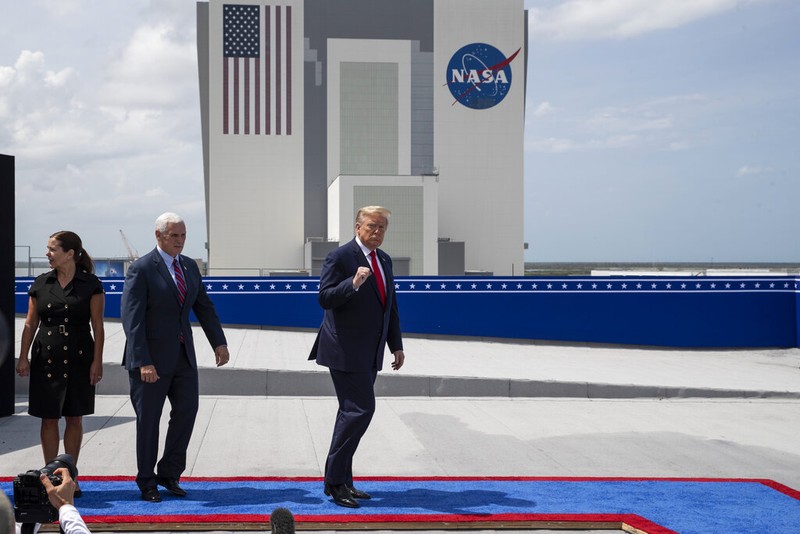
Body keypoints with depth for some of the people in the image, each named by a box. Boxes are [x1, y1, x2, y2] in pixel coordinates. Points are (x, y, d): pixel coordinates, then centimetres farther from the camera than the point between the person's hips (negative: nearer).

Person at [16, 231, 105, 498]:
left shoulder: (90, 284, -2)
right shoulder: (40, 284, 7)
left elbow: (97, 326, -2)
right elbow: (30, 323, 8)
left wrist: (97, 361, -8)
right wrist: (23, 357, 1)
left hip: (78, 358, -2)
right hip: (46, 358, 2)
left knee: (74, 418, 4)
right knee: (49, 418, 3)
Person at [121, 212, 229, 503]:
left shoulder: (190, 267, 10)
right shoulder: (141, 269, -12)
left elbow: (204, 307, 15)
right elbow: (131, 318, -16)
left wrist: (219, 342, 2)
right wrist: (143, 362, -22)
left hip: (183, 354, 6)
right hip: (152, 356, -6)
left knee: (187, 410, 5)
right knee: (148, 419, 3)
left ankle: (169, 473, 19)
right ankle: (147, 482, 16)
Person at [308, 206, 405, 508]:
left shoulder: (384, 260, 15)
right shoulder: (340, 258, -10)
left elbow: (390, 306, 20)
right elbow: (325, 298, -17)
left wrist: (396, 345, 18)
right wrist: (353, 283, -31)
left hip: (370, 353, 8)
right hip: (346, 350, -8)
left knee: (352, 412, 10)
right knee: (360, 409, -13)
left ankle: (340, 481, 17)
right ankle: (335, 481, -4)